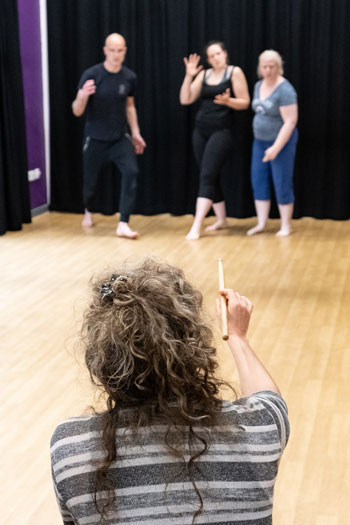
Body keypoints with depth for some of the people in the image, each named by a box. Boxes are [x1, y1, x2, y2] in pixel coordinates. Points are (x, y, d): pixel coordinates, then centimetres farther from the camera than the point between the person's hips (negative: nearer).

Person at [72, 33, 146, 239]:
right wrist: (83, 96, -36)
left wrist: (136, 133, 12)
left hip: (120, 138, 2)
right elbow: (77, 111, -15)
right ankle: (88, 211, 43)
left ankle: (123, 224, -17)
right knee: (91, 181, 8)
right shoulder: (91, 75, -13)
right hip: (95, 139, -2)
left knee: (131, 172, -20)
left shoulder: (129, 77, -3)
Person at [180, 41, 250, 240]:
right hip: (201, 131, 6)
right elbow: (186, 99, 5)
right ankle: (221, 220, 23)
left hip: (222, 131, -6)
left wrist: (228, 101, -24)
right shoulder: (204, 74, 11)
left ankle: (196, 227, -17)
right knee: (211, 177, 9)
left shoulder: (235, 72, -2)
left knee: (207, 176, -14)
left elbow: (245, 102, -5)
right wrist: (189, 76, -7)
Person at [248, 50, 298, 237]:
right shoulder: (259, 86, 5)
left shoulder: (285, 90, -19)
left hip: (281, 142, -7)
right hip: (260, 141, 7)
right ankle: (261, 223, 14)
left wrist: (276, 147, -24)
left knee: (282, 184, -1)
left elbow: (290, 122, -22)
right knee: (258, 182, 6)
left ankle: (285, 225, 11)